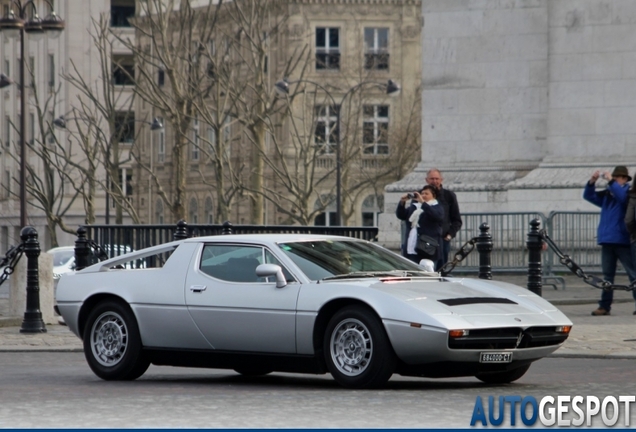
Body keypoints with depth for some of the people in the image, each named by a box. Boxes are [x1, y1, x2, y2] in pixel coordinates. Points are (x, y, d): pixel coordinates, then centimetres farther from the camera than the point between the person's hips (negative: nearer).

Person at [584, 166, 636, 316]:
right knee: (607, 275, 7)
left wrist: (611, 182, -23)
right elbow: (589, 196, 14)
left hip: (623, 240, -6)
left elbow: (623, 197, -21)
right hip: (607, 240, 6)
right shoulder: (607, 194, 16)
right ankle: (604, 306, 9)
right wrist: (592, 182, -3)